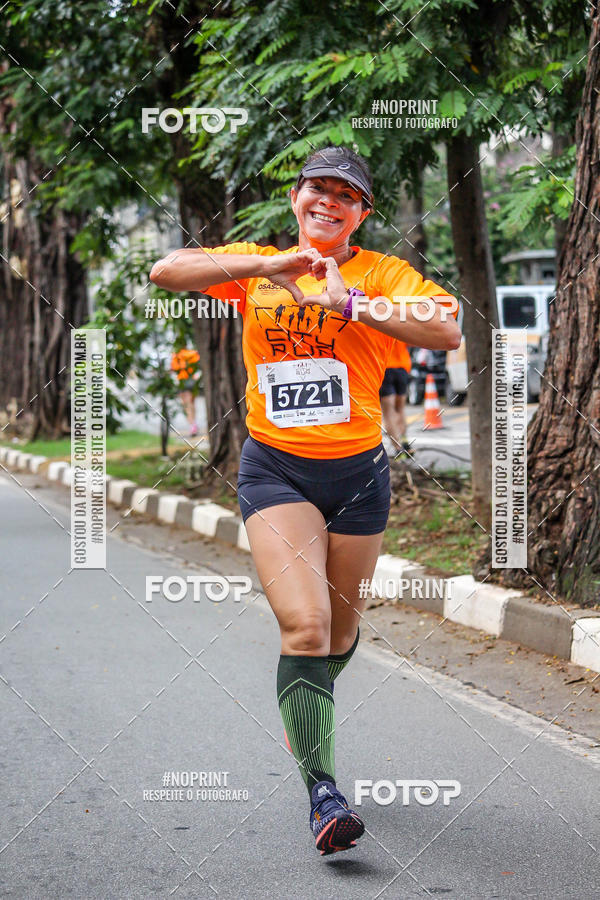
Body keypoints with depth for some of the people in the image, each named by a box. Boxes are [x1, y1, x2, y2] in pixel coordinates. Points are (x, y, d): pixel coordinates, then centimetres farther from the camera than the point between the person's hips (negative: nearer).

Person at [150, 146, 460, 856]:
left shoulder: (380, 272, -1)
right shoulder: (256, 268, 4)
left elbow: (447, 329, -18)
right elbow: (166, 272, -9)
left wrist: (345, 300, -24)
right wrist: (266, 266, -19)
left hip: (358, 470, 1)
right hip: (275, 470, -1)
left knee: (338, 628, 15)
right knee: (303, 625, -18)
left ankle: (304, 714, 48)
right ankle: (323, 795, -18)